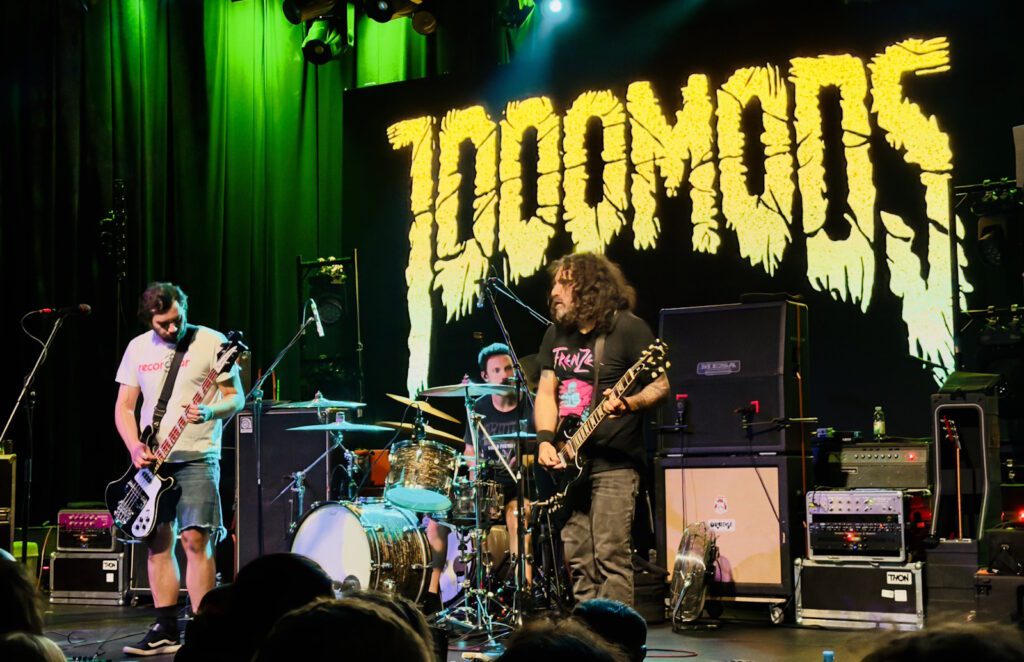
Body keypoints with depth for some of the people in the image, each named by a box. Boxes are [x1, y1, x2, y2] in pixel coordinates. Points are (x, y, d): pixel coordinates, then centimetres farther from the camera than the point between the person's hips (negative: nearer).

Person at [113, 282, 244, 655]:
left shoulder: (211, 342, -4)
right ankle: (166, 631, 14)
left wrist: (210, 413, -24)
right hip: (151, 460, 5)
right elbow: (123, 407, 11)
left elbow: (236, 398, -3)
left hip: (196, 457, -5)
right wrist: (135, 448, -6)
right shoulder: (137, 348, 9)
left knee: (195, 539, -13)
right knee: (158, 542, 6)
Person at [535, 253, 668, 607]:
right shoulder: (557, 333, 14)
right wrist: (545, 440, -3)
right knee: (577, 558, 9)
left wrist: (628, 403, -25)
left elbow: (660, 385, -6)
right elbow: (546, 392, 12)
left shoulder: (627, 328, -6)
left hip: (613, 461, -7)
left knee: (610, 555, -10)